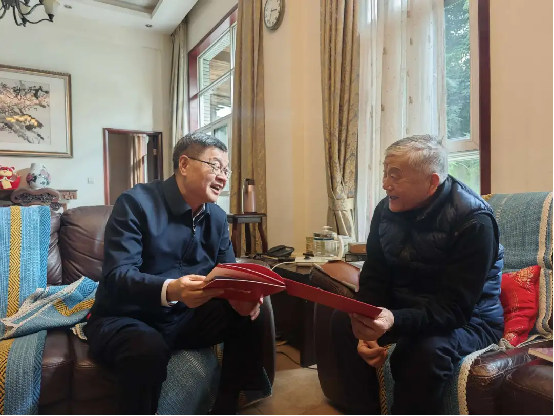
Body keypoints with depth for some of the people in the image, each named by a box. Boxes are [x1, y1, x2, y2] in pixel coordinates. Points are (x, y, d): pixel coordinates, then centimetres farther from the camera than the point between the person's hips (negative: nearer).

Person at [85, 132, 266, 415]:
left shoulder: (217, 217, 2)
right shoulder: (136, 203, -18)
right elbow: (116, 276, -26)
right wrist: (169, 290, -46)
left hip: (183, 317, 6)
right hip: (124, 319, -5)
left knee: (248, 320, -12)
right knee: (148, 351, -37)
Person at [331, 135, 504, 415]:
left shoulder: (473, 221, -24)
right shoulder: (386, 209, -6)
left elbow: (454, 307, -29)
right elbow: (374, 278, -4)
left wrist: (395, 322, -46)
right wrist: (367, 330, -21)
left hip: (468, 320, -5)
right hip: (403, 310, 5)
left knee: (427, 350, -34)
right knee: (343, 322, -12)